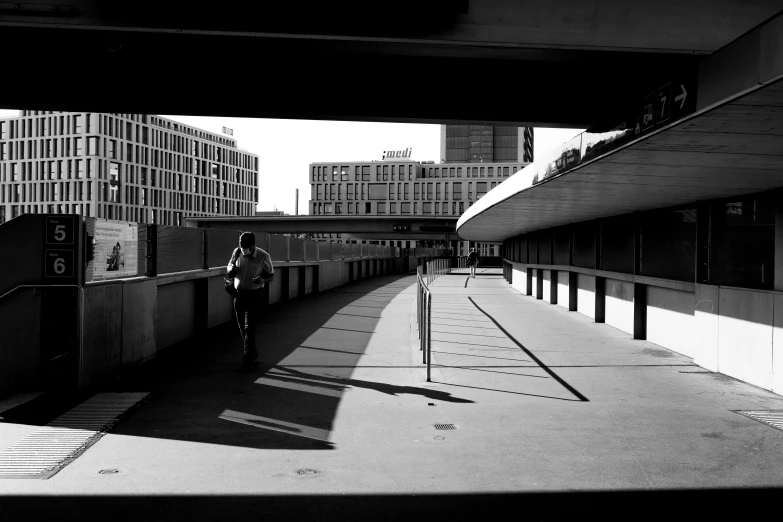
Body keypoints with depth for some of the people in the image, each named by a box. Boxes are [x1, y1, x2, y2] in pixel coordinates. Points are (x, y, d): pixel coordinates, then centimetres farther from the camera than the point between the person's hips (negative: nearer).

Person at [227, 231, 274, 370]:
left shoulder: (264, 256, -12)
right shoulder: (237, 252, -3)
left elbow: (271, 274, -2)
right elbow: (229, 266, 14)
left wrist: (263, 279, -24)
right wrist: (231, 269, -11)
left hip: (254, 295, -4)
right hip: (238, 294, 4)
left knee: (249, 327, -10)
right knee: (242, 327, 10)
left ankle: (248, 359, -8)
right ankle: (253, 354, 26)